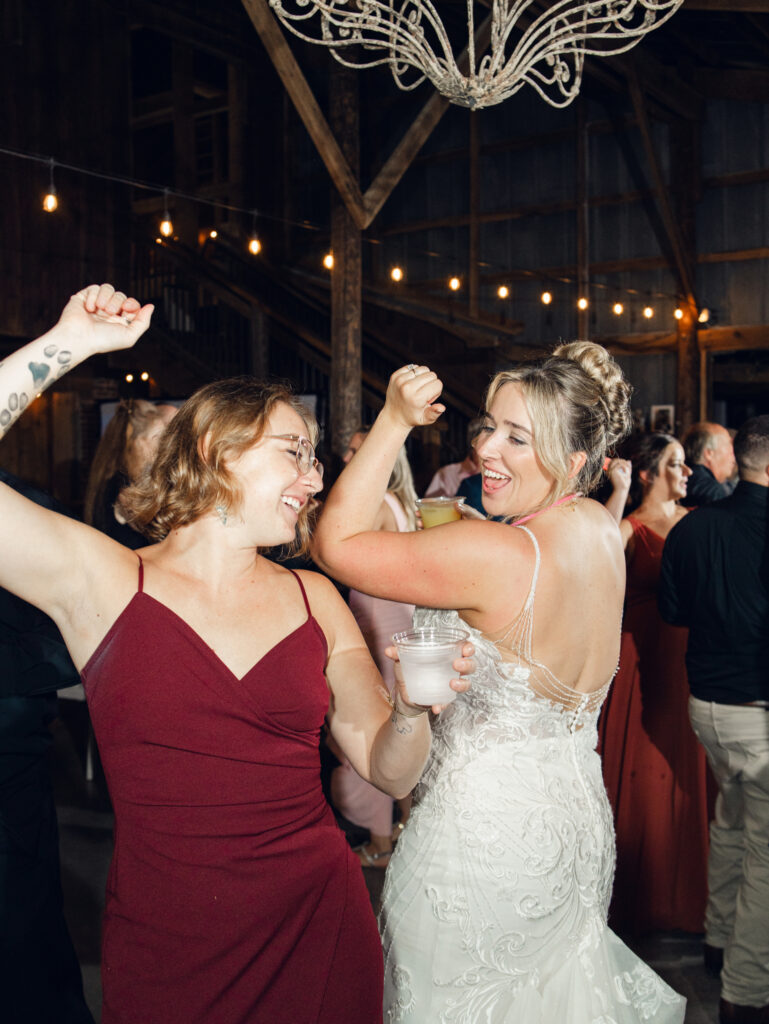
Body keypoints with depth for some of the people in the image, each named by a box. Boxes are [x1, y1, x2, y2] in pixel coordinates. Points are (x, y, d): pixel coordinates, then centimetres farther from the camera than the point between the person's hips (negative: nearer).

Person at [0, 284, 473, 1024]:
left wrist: (410, 706, -17)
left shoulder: (315, 601, 3)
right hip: (163, 953, -2)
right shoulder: (104, 581, -5)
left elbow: (390, 773, 4)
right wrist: (68, 344, -14)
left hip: (321, 929, 3)